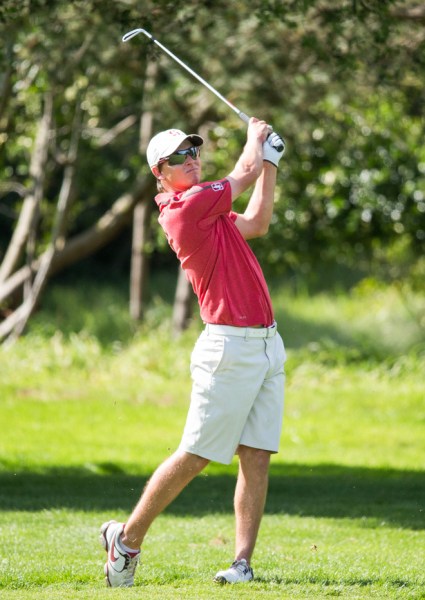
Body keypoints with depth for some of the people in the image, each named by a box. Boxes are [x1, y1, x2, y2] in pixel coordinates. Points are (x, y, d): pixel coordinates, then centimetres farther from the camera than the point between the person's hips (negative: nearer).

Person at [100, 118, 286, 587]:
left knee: (256, 457, 1)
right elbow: (246, 172, -2)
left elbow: (256, 223, 28)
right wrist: (256, 137, 19)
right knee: (194, 456, -6)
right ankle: (127, 539, 8)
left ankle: (243, 561, -2)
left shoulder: (202, 209, 15)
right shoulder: (187, 208, -13)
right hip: (231, 348, -9)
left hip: (266, 345, 9)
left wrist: (270, 162, 28)